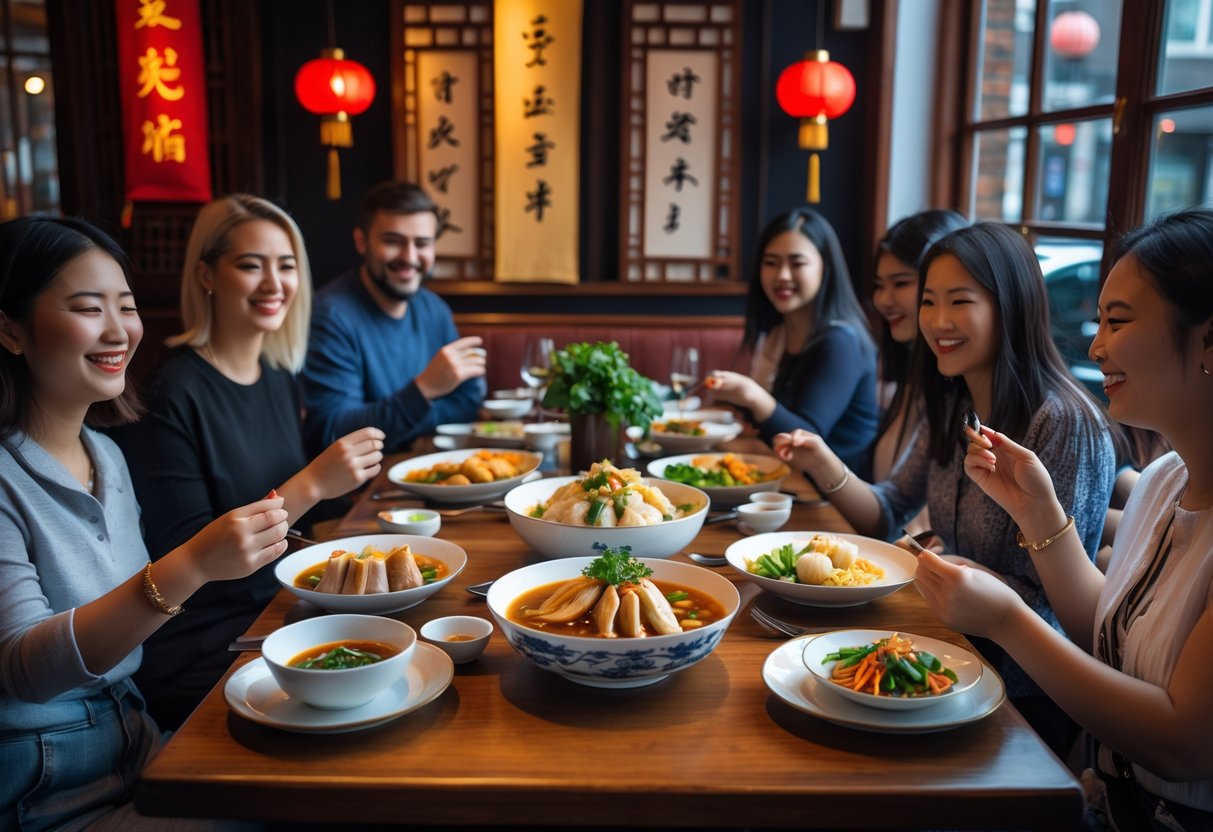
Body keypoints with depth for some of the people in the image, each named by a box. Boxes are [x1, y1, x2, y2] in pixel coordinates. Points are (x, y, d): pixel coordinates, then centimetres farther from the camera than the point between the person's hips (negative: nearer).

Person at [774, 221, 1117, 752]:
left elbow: (1047, 601, -19)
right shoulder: (953, 409, 5)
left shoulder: (1066, 424, -20)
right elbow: (888, 516, 8)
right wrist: (825, 466, -8)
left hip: (1027, 701, -6)